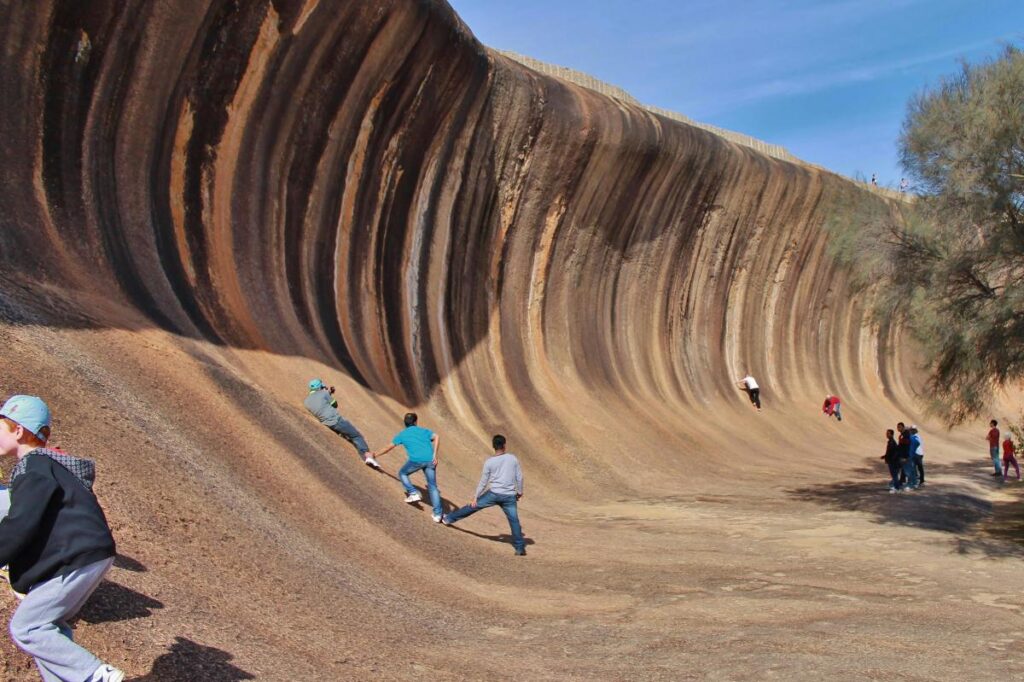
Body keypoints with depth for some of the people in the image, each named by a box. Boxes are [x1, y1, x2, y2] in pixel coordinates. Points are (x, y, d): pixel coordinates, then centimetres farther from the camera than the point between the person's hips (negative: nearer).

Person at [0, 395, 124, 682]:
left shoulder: (35, 468, -12)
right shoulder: (45, 464, 20)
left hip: (77, 559, -10)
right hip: (90, 555, 10)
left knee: (25, 628, -6)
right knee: (46, 626, 17)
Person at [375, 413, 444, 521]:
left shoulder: (402, 434, 22)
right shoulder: (424, 431, 24)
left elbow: (389, 448, 29)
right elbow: (436, 437, 3)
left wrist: (375, 455, 43)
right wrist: (435, 455, -2)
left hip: (416, 460, -2)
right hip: (430, 460, 2)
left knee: (402, 473, 26)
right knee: (432, 486, 10)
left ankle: (413, 493, 9)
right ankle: (437, 514, 5)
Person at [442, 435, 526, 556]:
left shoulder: (489, 462, -3)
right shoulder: (513, 459, 1)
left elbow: (483, 482, 0)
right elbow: (519, 477, 4)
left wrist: (475, 497, 7)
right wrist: (519, 492, 18)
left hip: (493, 493, -1)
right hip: (509, 496, 1)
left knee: (472, 506, 13)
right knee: (514, 521, 6)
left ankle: (449, 519, 23)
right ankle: (520, 548, 4)